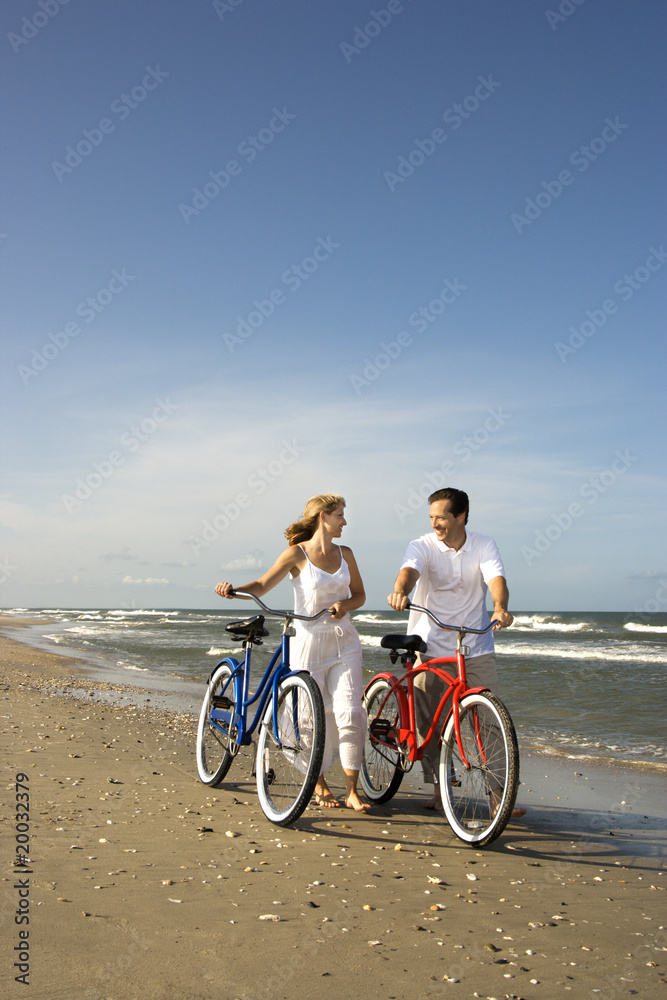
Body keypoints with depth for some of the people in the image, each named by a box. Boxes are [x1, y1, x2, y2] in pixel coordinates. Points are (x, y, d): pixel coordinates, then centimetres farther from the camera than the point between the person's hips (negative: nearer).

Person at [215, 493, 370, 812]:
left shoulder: (344, 553, 9)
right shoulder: (298, 553, -5)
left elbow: (359, 594, 15)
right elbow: (263, 585, -7)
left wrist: (345, 604, -7)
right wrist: (234, 589, -26)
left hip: (343, 640, 3)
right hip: (309, 642, -3)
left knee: (350, 712, -8)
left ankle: (352, 791, 2)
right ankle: (319, 783, 26)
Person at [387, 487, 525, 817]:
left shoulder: (484, 546, -1)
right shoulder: (422, 546, -5)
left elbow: (496, 579, -18)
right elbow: (409, 571, -26)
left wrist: (500, 608, -40)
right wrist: (400, 591, -50)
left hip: (476, 649, 1)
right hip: (430, 648, 0)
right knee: (429, 726, 1)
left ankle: (500, 795, 5)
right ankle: (439, 791, 16)